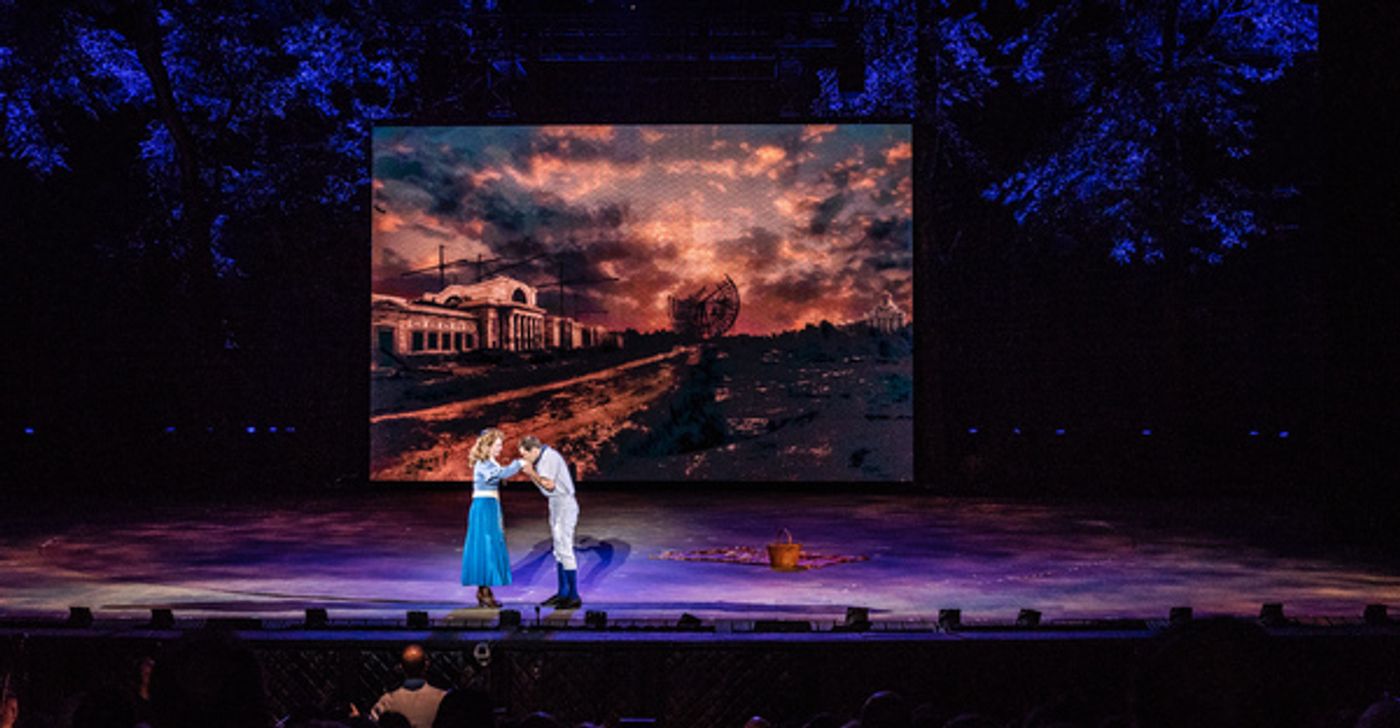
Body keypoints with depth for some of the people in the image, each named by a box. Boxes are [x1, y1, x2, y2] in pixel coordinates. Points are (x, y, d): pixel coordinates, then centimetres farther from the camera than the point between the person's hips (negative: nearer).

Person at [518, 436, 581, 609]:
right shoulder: (542, 458, 14)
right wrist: (529, 473, 2)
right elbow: (542, 485, 12)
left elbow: (549, 485, -21)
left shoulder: (550, 457, -15)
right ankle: (563, 592, 20)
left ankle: (574, 596, -9)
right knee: (558, 551, 13)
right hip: (555, 504, 10)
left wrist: (531, 472, -13)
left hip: (564, 504, -10)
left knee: (565, 549, -10)